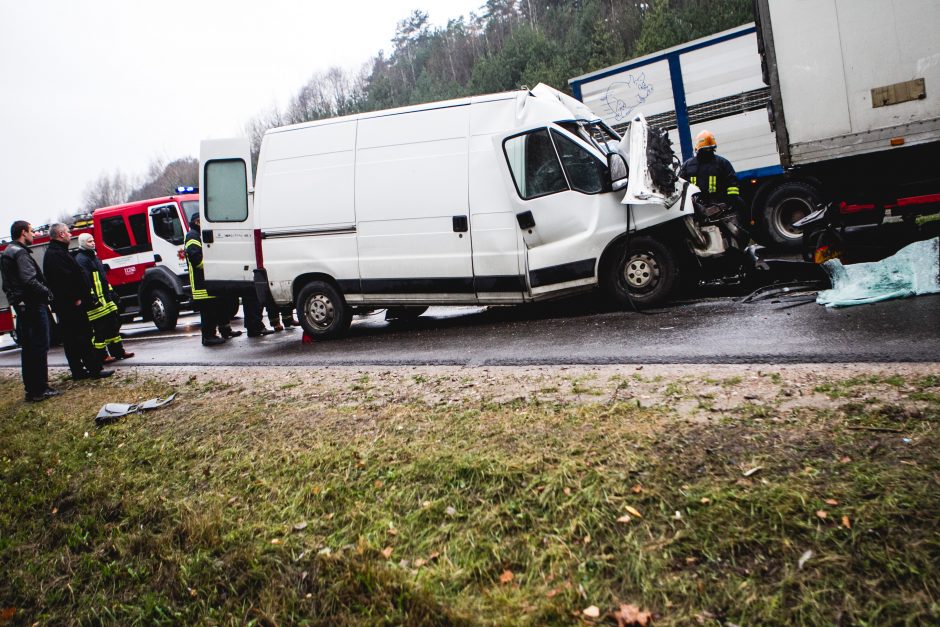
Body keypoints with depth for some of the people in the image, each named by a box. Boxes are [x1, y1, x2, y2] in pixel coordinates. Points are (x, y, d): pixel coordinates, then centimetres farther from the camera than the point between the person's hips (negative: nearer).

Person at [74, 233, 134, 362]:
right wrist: (91, 298, -26)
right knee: (99, 329, -4)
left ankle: (118, 351, 18)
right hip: (96, 300, -10)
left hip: (105, 297, 10)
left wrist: (111, 292, 22)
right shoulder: (81, 259, -11)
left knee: (113, 324, 12)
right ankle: (102, 356, 2)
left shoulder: (93, 256, 19)